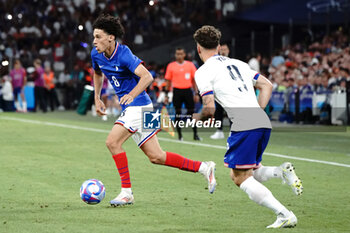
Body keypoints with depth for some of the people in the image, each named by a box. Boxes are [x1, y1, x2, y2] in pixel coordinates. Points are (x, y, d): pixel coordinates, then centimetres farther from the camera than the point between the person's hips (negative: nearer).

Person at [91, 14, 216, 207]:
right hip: (130, 109, 8)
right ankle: (203, 168, 16)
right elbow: (97, 74, 27)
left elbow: (147, 77, -29)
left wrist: (132, 95, -41)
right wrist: (97, 98, 20)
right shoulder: (96, 54, 4)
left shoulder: (124, 54, -19)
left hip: (138, 106, -8)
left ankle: (126, 192, -11)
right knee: (155, 157, 7)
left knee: (112, 142, -19)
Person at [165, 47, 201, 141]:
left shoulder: (190, 65, 6)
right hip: (177, 90, 0)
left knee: (191, 112, -3)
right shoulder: (171, 66, 5)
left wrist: (196, 93, 4)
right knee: (178, 113, 1)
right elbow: (168, 81, 8)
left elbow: (194, 80, 9)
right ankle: (179, 135, 8)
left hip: (188, 90, 0)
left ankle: (195, 134, 3)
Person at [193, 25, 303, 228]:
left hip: (244, 125, -8)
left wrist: (197, 118, 17)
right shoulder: (237, 63, 24)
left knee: (241, 178, 0)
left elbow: (210, 109, -4)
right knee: (248, 174, 20)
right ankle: (282, 171, -6)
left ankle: (285, 215, -13)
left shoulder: (203, 72, 3)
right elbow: (267, 85, 24)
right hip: (264, 122, 8)